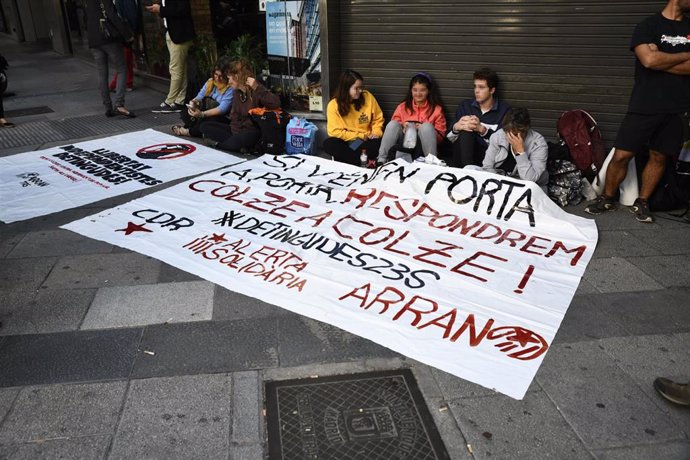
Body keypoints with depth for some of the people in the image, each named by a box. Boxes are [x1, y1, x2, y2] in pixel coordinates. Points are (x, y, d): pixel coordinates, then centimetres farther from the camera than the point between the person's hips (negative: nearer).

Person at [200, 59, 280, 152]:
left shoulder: (257, 91, -12)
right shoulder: (236, 92, 10)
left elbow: (276, 103, -31)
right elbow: (234, 117, 10)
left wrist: (257, 88, -30)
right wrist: (236, 134, -7)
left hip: (253, 133, -8)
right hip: (238, 130, 8)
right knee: (205, 127, -2)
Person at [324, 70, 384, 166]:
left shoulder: (368, 97, -3)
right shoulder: (333, 105, -9)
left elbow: (378, 119, 9)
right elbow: (334, 131, -11)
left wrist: (376, 133, -11)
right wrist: (359, 136, -13)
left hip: (366, 141, 0)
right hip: (346, 142, 0)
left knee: (378, 143, -32)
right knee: (328, 144, -31)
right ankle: (362, 163, -26)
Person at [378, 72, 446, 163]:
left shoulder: (436, 109, 8)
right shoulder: (402, 107, 13)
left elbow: (440, 136, 5)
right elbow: (392, 128, 13)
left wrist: (423, 129, -12)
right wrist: (402, 126, -9)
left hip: (423, 147, -1)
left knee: (427, 126, -28)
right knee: (392, 124, -22)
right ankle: (381, 160, -26)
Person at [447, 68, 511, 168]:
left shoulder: (504, 110, 1)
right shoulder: (465, 105, 10)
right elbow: (449, 138, 6)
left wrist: (482, 129, -23)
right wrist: (456, 127, -17)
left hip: (488, 155, -2)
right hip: (463, 155, 3)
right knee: (465, 131, -27)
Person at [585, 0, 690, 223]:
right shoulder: (648, 26, -1)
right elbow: (649, 60, -18)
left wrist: (661, 58, -11)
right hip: (644, 106, -4)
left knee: (659, 157, 6)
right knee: (621, 155, -5)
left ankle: (641, 202, 18)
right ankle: (607, 199, 13)